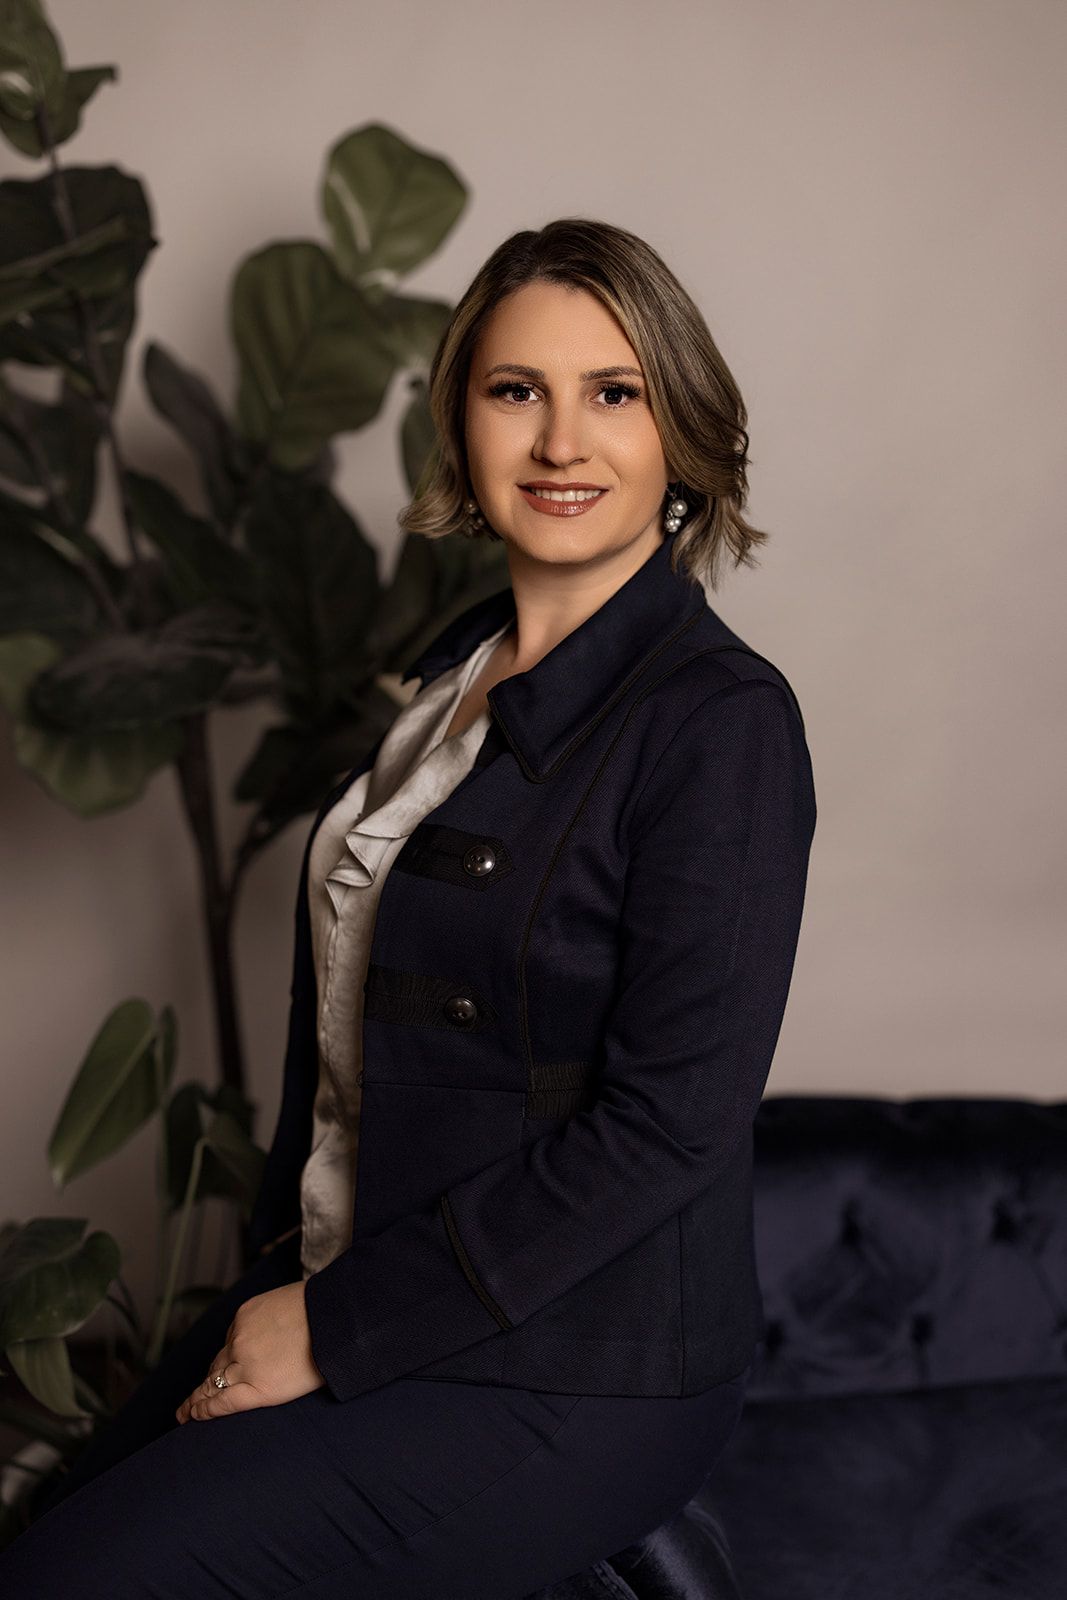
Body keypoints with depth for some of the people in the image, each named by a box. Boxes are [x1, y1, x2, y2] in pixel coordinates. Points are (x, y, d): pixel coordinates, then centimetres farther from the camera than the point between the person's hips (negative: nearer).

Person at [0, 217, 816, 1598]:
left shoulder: (721, 719, -17)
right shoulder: (461, 663, 8)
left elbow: (672, 1124, -21)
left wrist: (336, 1329, -16)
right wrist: (283, 1281, 4)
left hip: (571, 1383, -7)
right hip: (342, 1284, 8)